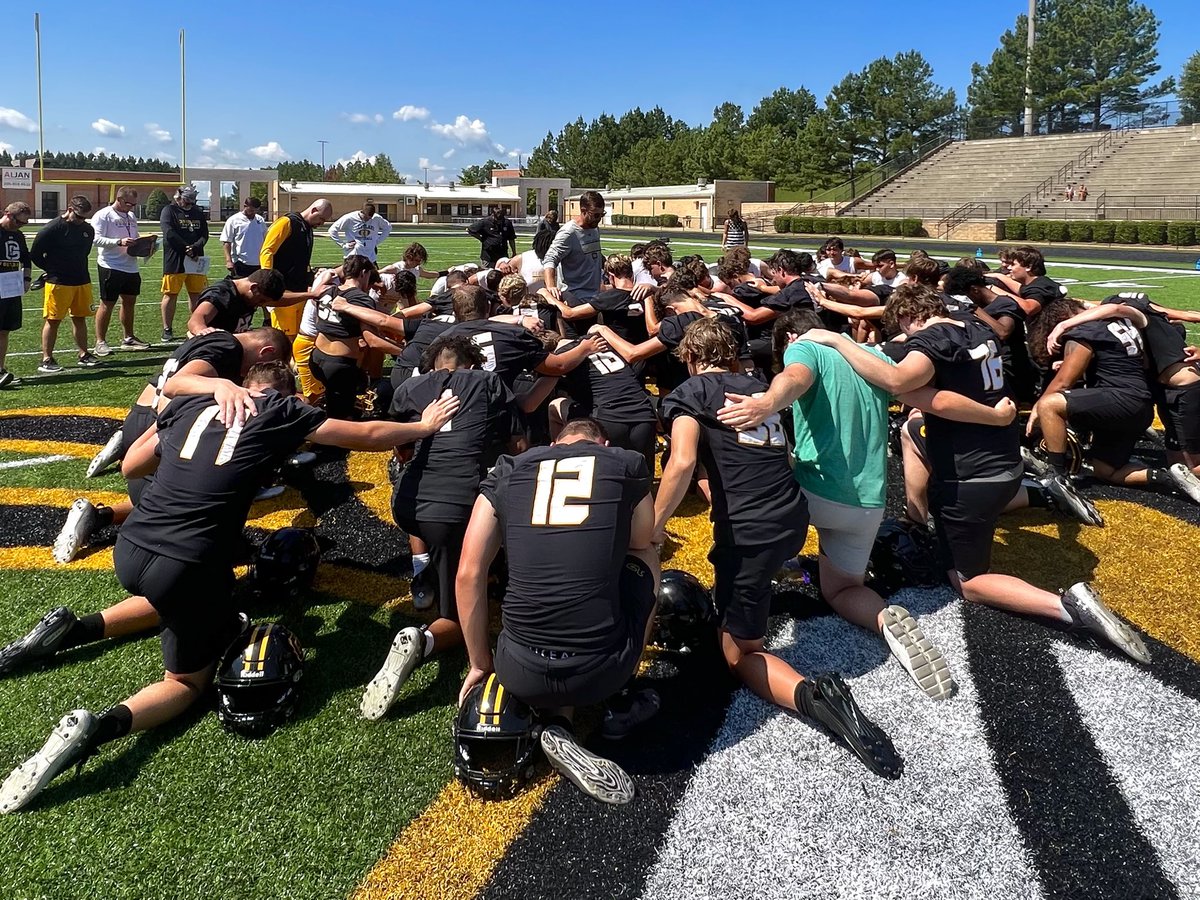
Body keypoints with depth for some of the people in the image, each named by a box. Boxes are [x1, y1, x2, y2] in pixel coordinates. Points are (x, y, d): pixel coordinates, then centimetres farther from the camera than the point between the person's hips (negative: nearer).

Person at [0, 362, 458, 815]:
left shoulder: (190, 405, 16)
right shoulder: (284, 412, 5)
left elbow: (130, 466, 27)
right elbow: (368, 436, 14)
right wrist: (425, 425, 29)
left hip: (130, 549, 6)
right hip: (188, 566, -5)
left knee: (174, 599, 40)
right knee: (188, 681, 17)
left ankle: (69, 630, 22)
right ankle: (99, 727, -11)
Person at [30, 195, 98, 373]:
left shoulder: (88, 230, 6)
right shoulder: (52, 228, -12)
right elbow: (35, 255, -6)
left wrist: (77, 270, 15)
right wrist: (53, 270, 2)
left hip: (82, 281, 6)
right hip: (58, 283, -6)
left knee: (80, 318, 12)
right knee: (52, 320, -1)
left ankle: (84, 355, 20)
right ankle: (46, 360, 3)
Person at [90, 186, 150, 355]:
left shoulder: (131, 216, 15)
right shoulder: (103, 215, -9)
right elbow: (96, 239, -17)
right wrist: (119, 242, -29)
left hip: (130, 266, 8)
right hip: (111, 267, -8)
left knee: (129, 301, 15)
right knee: (107, 303, -3)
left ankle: (128, 338, 27)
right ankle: (100, 342, 5)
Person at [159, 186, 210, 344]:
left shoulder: (198, 212, 15)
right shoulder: (169, 211, -1)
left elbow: (205, 234, 7)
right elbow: (170, 234, -13)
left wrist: (195, 248, -12)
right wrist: (187, 249, -16)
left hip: (196, 260, 5)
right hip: (174, 260, -5)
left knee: (196, 294, 8)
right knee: (171, 294, 0)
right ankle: (167, 330, 6)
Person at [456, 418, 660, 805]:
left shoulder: (507, 473, 10)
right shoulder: (628, 466, 7)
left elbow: (469, 576, 8)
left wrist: (481, 664, 19)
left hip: (523, 675, 1)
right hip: (601, 671, -1)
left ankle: (558, 727, 8)